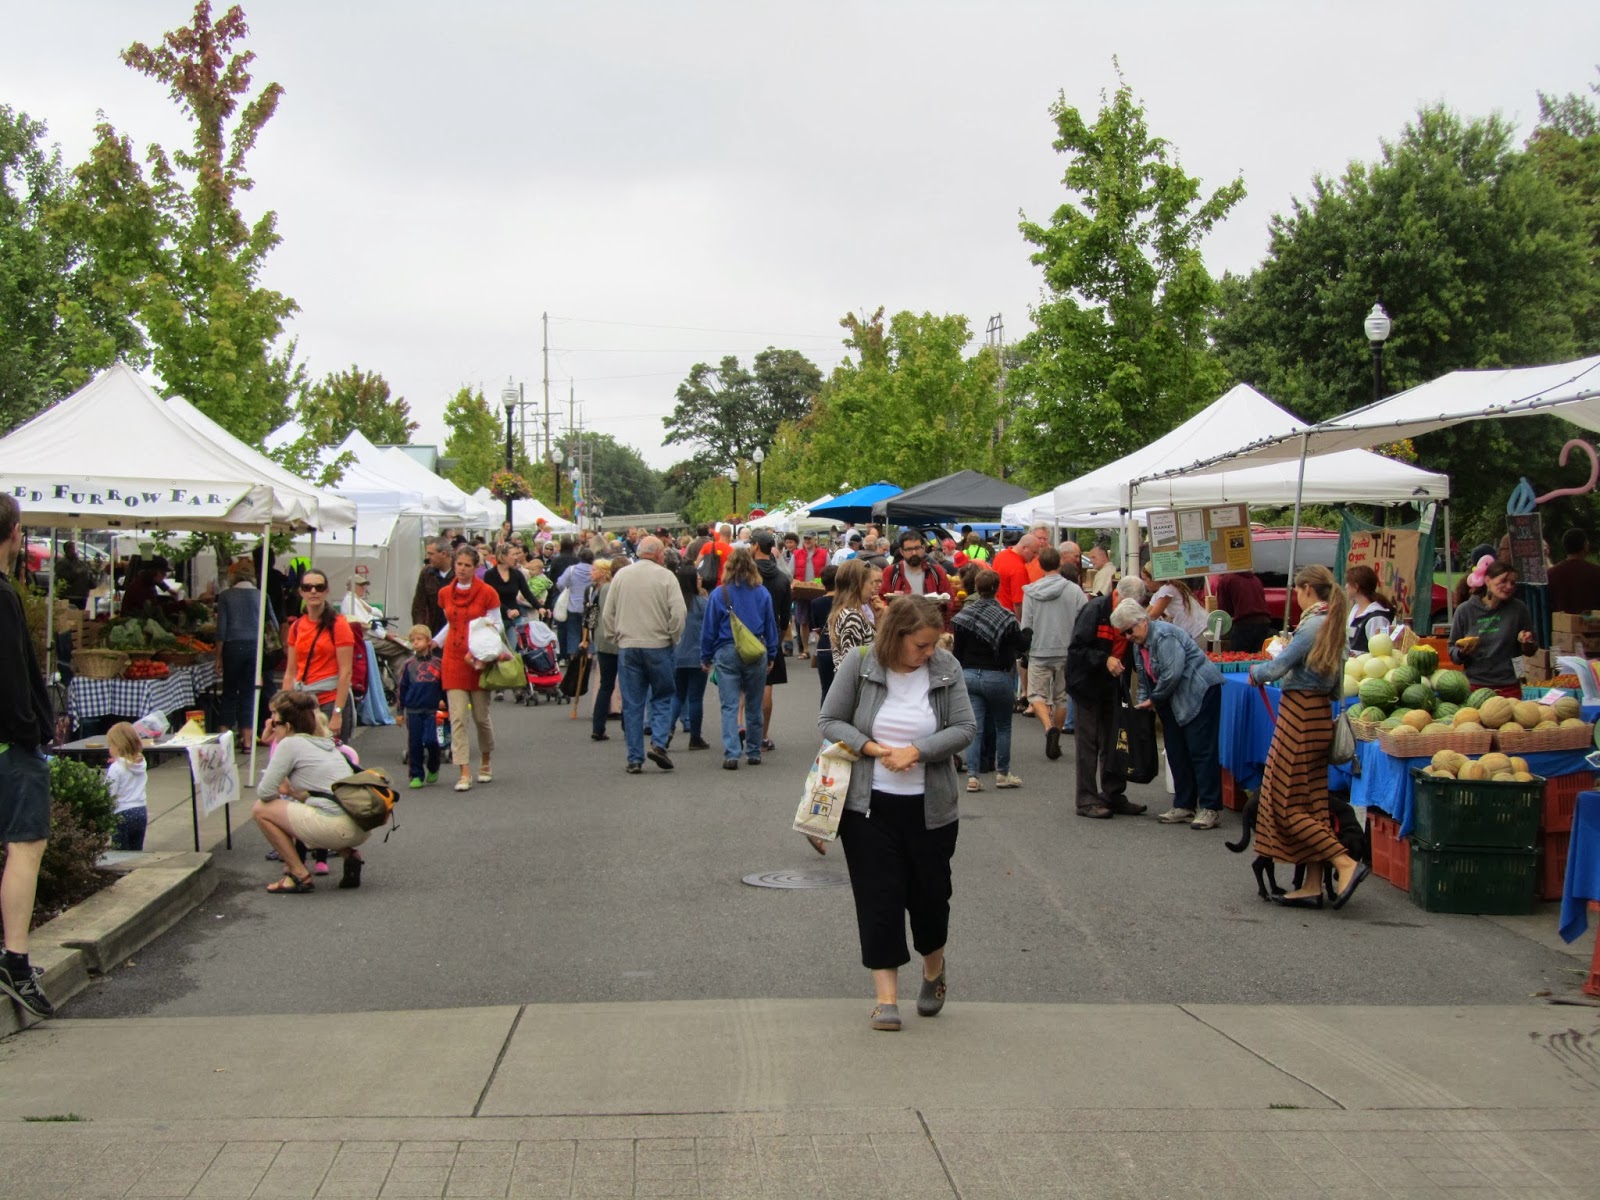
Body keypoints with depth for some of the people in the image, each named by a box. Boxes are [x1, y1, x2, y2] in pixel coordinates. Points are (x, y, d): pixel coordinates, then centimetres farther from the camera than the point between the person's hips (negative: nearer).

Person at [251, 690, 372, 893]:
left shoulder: (290, 744, -2)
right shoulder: (325, 742, 21)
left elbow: (265, 793, -4)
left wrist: (280, 792, 17)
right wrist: (291, 791, 23)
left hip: (337, 828, -8)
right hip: (362, 827, 8)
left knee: (261, 810, 6)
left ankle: (300, 876, 4)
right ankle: (348, 855, 13)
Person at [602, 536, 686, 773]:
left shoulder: (621, 576, 6)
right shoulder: (665, 576, -4)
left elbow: (607, 614, 6)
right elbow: (679, 612, -11)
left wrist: (615, 638, 15)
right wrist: (673, 638, 3)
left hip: (627, 647, 3)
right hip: (658, 646, -3)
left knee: (632, 704, 6)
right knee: (662, 698, 11)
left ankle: (634, 759, 7)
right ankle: (658, 743, -6)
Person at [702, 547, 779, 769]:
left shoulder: (719, 594, -4)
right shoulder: (762, 593, 0)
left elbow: (709, 628, 0)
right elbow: (771, 626, 7)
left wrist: (706, 658, 8)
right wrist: (771, 655, 16)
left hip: (727, 653, -2)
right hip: (756, 654, 2)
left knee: (729, 706, -2)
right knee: (754, 705, 13)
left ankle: (731, 754, -12)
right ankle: (754, 752, 20)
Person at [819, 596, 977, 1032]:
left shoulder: (946, 668, -4)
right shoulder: (859, 665, -7)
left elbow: (965, 728, -5)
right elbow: (829, 721, -3)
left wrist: (916, 750, -18)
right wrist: (871, 748, -17)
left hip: (930, 807, 1)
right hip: (869, 804, -1)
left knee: (930, 892, 11)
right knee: (878, 897, -1)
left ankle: (934, 972, 39)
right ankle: (886, 996, 6)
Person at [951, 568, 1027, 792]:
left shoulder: (964, 614, -1)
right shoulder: (1005, 616, -12)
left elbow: (957, 649, 5)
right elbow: (1022, 646, -7)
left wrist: (961, 672, 16)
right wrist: (1027, 632, 13)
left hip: (969, 675, 3)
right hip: (997, 676, -3)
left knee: (975, 728, 3)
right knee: (1003, 726, 13)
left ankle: (972, 776, -4)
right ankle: (1002, 773, 18)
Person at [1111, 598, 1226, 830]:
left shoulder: (1164, 635, -20)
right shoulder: (1139, 645, 10)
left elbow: (1172, 674, -25)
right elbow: (1144, 680, 18)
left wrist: (1154, 700, -13)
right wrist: (1143, 703, 3)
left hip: (1200, 692, -10)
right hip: (1174, 701, 10)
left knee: (1201, 750, -10)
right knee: (1176, 752, 9)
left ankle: (1211, 809, -8)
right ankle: (1184, 806, 15)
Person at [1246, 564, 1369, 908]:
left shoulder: (1313, 625, -16)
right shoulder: (1334, 627, 12)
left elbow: (1278, 667, -17)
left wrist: (1256, 672, 4)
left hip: (1300, 716, -9)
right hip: (1321, 715, 9)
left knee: (1288, 805, -3)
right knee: (1312, 802, 10)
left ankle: (1345, 863, -13)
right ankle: (1312, 886, 11)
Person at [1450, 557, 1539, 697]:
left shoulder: (1518, 609, 0)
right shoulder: (1465, 611, -2)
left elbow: (1530, 651, 11)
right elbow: (1452, 652, 5)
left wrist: (1526, 643, -10)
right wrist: (1461, 653, -15)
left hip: (1509, 688, 1)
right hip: (1474, 686, -1)